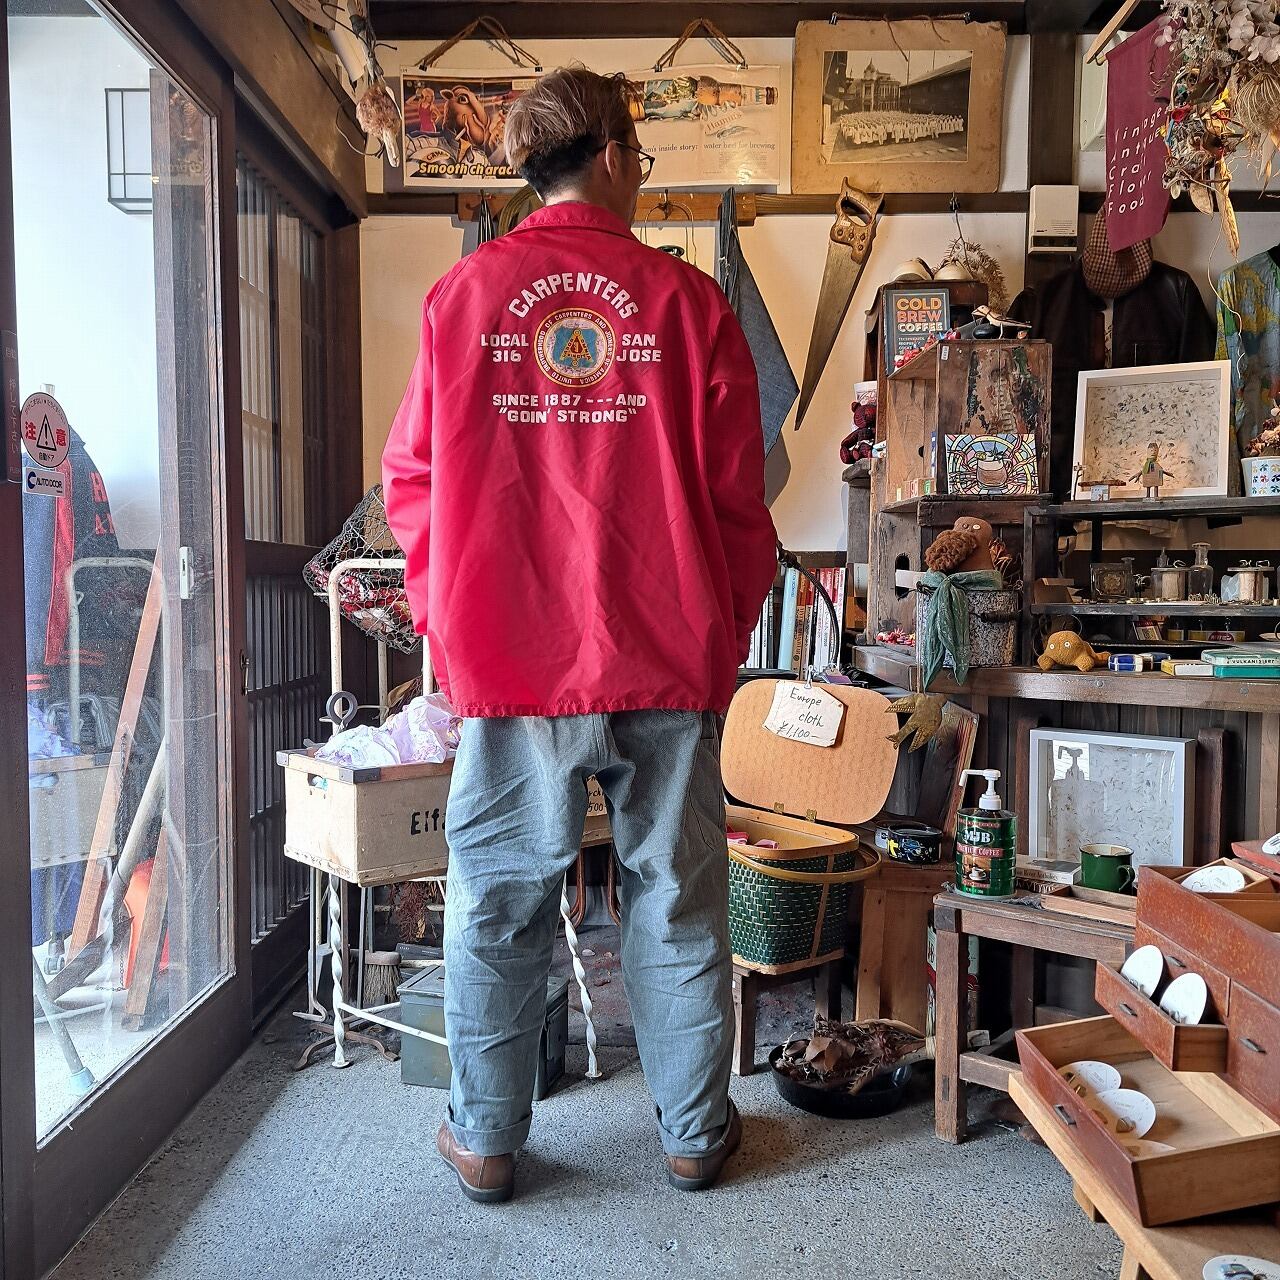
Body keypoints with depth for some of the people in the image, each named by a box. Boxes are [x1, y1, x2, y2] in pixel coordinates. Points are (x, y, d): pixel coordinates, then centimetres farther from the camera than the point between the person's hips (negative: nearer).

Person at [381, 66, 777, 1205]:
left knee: (499, 905, 13)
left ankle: (487, 1141, 28)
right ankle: (695, 1132, 29)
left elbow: (412, 479, 5)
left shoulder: (462, 295, 1)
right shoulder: (687, 299, -1)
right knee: (677, 898, 13)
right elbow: (737, 497, 1)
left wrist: (449, 618, 16)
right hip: (667, 661, 0)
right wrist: (725, 634, 12)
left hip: (510, 654, 1)